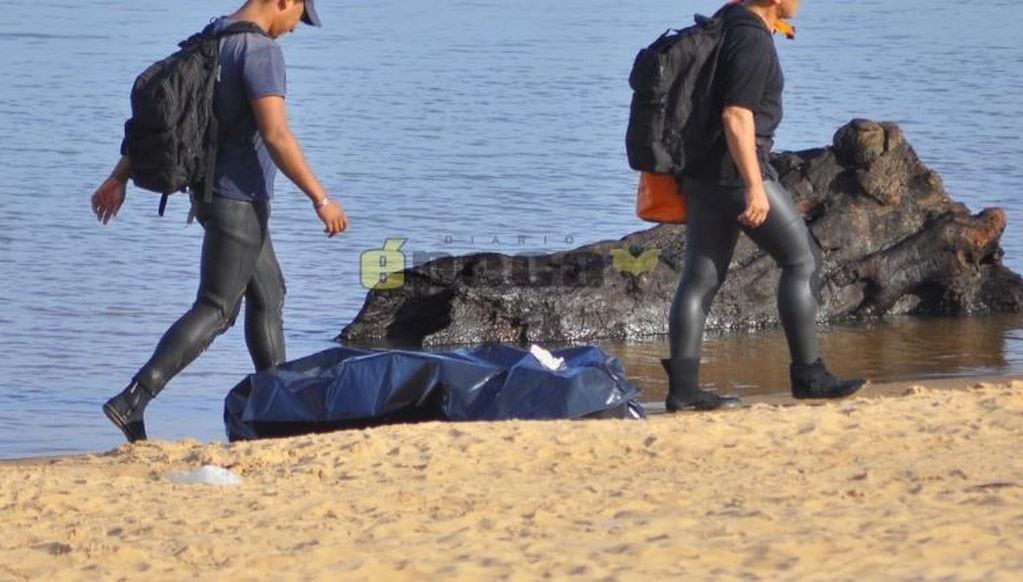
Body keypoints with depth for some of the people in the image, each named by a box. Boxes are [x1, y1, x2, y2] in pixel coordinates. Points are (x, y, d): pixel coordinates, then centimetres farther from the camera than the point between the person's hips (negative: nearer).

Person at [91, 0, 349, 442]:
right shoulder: (261, 51, -18)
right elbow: (276, 136, -25)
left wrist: (120, 177, 18)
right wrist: (321, 199, -20)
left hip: (211, 191, 10)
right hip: (238, 200, -10)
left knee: (268, 294, 20)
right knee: (216, 310, -10)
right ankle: (132, 401, -19)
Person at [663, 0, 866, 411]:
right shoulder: (752, 40, -17)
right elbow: (737, 117, -23)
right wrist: (755, 187, -24)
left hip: (703, 173, 9)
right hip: (737, 169, -9)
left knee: (701, 277, 5)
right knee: (802, 261, 1)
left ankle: (682, 387, 0)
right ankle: (808, 375, 3)